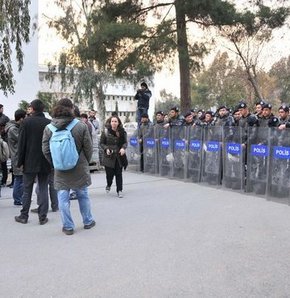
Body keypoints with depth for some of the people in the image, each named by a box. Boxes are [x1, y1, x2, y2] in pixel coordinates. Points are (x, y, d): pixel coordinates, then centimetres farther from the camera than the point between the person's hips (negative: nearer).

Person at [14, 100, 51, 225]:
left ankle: (24, 216, 18)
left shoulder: (26, 122, -8)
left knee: (27, 190, 10)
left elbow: (21, 143, -6)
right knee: (43, 189, 7)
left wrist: (20, 162, 1)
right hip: (45, 163, 1)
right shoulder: (49, 123, -4)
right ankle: (43, 217, 9)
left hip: (30, 162, -1)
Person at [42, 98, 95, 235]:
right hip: (79, 169, -1)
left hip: (60, 170, 1)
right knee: (83, 195, 15)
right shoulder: (81, 126, -12)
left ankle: (68, 226, 15)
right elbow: (88, 148, -7)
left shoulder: (48, 128, -5)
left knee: (63, 198, 9)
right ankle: (88, 221, 29)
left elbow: (45, 150, -1)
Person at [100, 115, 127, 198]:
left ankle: (119, 190, 13)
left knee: (119, 174, 2)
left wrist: (123, 148, -13)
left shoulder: (122, 132, 1)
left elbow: (125, 142, 8)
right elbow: (102, 143, 3)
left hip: (119, 156, 1)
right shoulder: (106, 132, -4)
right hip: (109, 156, -1)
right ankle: (108, 185, 34)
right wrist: (106, 149, -15)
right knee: (109, 173, 1)